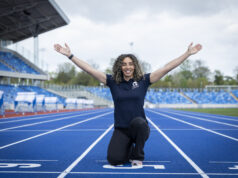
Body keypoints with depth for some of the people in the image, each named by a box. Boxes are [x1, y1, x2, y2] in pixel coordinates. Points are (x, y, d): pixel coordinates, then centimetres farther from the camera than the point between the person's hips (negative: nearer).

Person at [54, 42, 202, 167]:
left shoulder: (143, 81, 0)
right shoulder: (113, 81, 2)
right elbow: (89, 69, -2)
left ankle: (137, 157, -8)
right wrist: (70, 55, -7)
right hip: (121, 130, 1)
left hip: (140, 128, -1)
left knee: (138, 122, -36)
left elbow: (167, 68, -4)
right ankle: (128, 150, 19)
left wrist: (188, 53, -8)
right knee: (114, 159, -20)